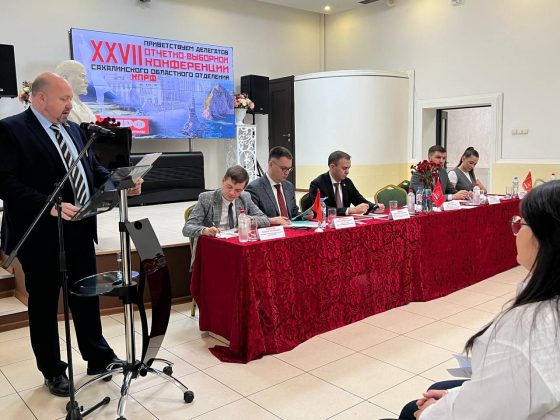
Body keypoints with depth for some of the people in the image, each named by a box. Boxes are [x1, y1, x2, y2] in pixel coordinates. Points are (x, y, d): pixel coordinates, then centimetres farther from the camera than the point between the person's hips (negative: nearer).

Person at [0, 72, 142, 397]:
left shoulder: (74, 129, 13)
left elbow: (93, 168, 17)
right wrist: (48, 205, -29)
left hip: (80, 230, 7)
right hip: (42, 234, -6)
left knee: (87, 296, 17)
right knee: (44, 303, 10)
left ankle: (99, 358, 32)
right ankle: (53, 371, 27)